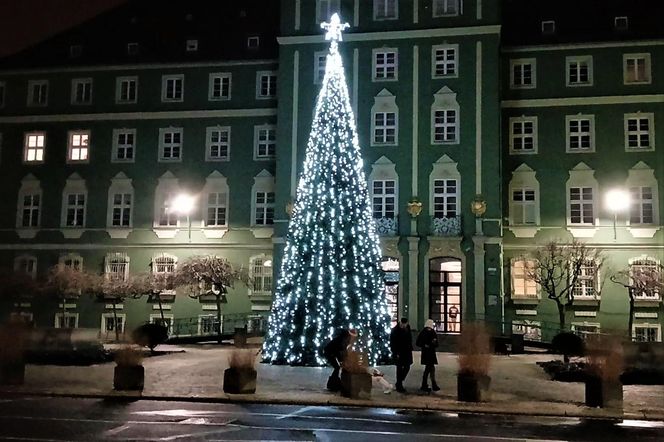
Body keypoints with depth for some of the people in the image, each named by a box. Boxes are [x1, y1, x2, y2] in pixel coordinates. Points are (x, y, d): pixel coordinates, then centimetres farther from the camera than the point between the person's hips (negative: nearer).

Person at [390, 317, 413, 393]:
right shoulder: (395, 330, -17)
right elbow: (392, 343, -16)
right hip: (399, 353, -7)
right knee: (399, 369, 0)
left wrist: (410, 348, 12)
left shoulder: (407, 327, 3)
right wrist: (395, 353, -18)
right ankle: (399, 386, 9)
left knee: (407, 367, 9)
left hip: (407, 352, 7)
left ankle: (399, 383, 26)